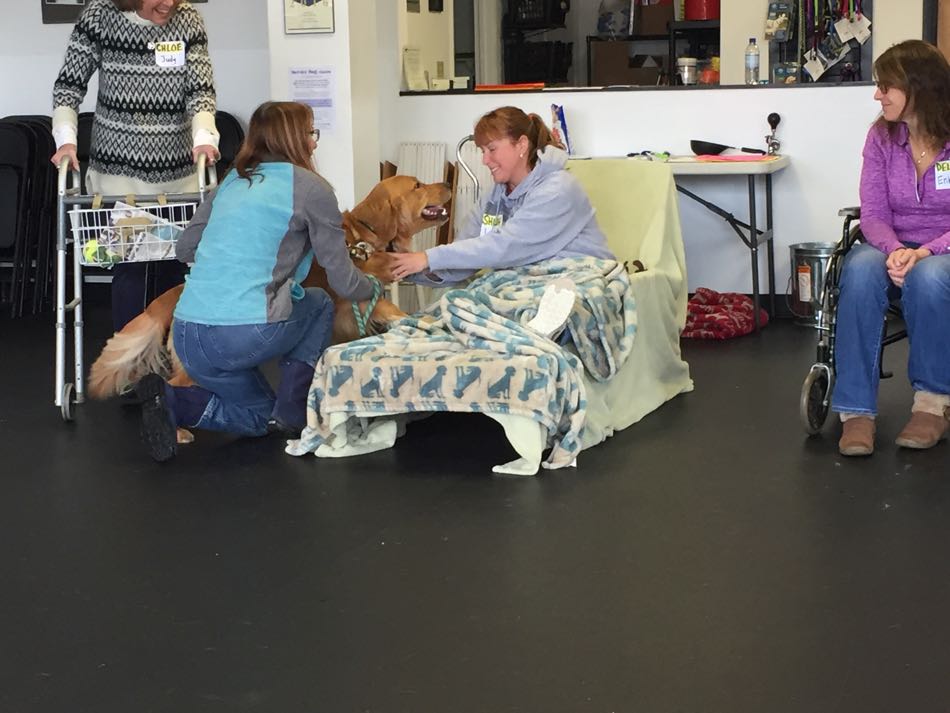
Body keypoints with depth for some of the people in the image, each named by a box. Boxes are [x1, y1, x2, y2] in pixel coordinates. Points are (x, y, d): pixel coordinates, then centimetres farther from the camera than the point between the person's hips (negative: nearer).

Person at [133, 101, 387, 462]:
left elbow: (185, 249, 25)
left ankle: (169, 400, 3)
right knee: (318, 303, 26)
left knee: (257, 416, 28)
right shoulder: (311, 187, 1)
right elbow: (344, 282, 3)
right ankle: (292, 413, 16)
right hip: (246, 334, -6)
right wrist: (373, 287, 25)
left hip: (186, 338, 6)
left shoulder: (232, 181, 17)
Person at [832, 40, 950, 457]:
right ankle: (856, 411, -33)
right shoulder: (882, 137, 4)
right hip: (895, 248, 3)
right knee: (860, 269, -33)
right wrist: (894, 250, -24)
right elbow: (873, 214, -2)